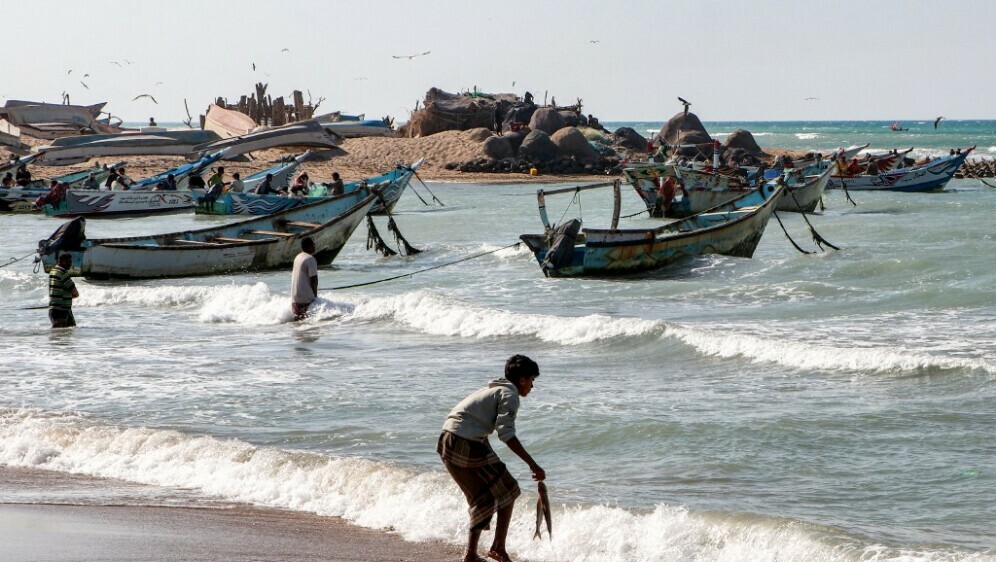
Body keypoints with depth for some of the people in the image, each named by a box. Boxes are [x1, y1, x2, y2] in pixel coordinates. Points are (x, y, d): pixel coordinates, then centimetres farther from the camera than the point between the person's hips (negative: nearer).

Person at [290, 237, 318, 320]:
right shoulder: (310, 259, -13)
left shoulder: (297, 258, 14)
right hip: (306, 297, -9)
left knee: (298, 317, 11)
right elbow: (313, 279, -15)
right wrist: (315, 295, -4)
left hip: (295, 297, 9)